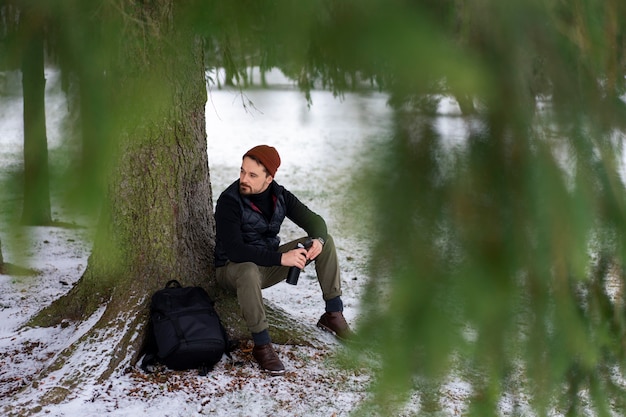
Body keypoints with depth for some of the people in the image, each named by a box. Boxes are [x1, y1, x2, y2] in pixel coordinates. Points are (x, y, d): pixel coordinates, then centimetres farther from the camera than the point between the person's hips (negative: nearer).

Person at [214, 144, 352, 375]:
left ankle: (333, 315, -1)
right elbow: (233, 250, -34)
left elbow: (314, 220, 0)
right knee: (248, 271, -43)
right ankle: (261, 346, -32)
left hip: (268, 265, 6)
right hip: (233, 269, -6)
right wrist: (281, 258, -40)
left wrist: (318, 240, -25)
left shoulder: (279, 195, -5)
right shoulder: (229, 201, -24)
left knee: (326, 240, -5)